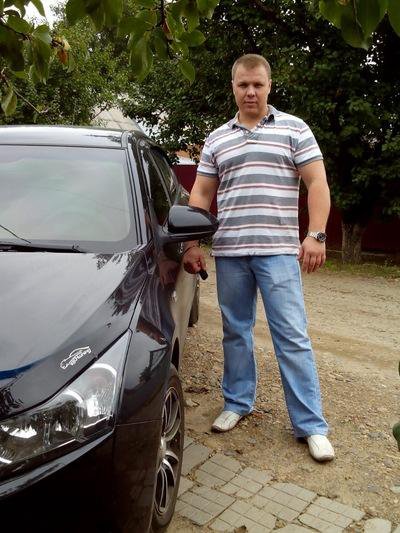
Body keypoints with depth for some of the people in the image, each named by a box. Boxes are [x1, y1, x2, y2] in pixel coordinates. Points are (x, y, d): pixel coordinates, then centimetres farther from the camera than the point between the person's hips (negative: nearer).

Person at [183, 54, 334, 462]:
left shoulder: (294, 129, 6)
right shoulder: (215, 140, 14)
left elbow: (317, 183, 0)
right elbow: (201, 195, 14)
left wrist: (315, 235, -12)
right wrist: (191, 244, 6)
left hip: (278, 249, -3)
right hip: (228, 252, 4)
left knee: (292, 337, -3)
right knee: (236, 332, 13)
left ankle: (311, 425, 6)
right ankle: (238, 403, 29)